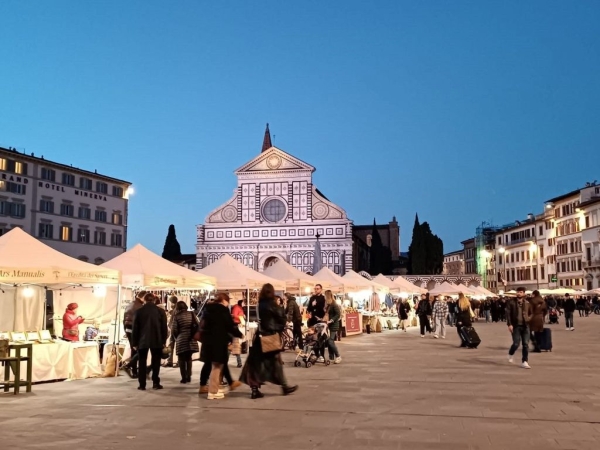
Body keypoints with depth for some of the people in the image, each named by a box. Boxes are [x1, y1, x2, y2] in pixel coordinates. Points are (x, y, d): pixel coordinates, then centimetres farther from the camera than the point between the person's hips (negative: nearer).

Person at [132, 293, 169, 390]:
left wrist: (135, 342, 7)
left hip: (142, 341, 0)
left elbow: (135, 328, 1)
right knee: (156, 362, 6)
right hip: (156, 341, 0)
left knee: (142, 362, 6)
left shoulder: (139, 311, 1)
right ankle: (155, 383, 2)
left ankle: (142, 384, 4)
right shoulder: (160, 311, 0)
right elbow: (164, 327, 0)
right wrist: (163, 340, 7)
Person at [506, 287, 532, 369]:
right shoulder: (511, 302, -3)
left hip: (525, 326, 3)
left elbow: (531, 313, 20)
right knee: (516, 343, -6)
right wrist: (509, 324, -14)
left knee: (526, 344, 0)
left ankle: (524, 362, 8)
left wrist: (529, 318, -1)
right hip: (515, 326, -3)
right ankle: (510, 354, 26)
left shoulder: (527, 303, 7)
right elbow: (508, 313, -6)